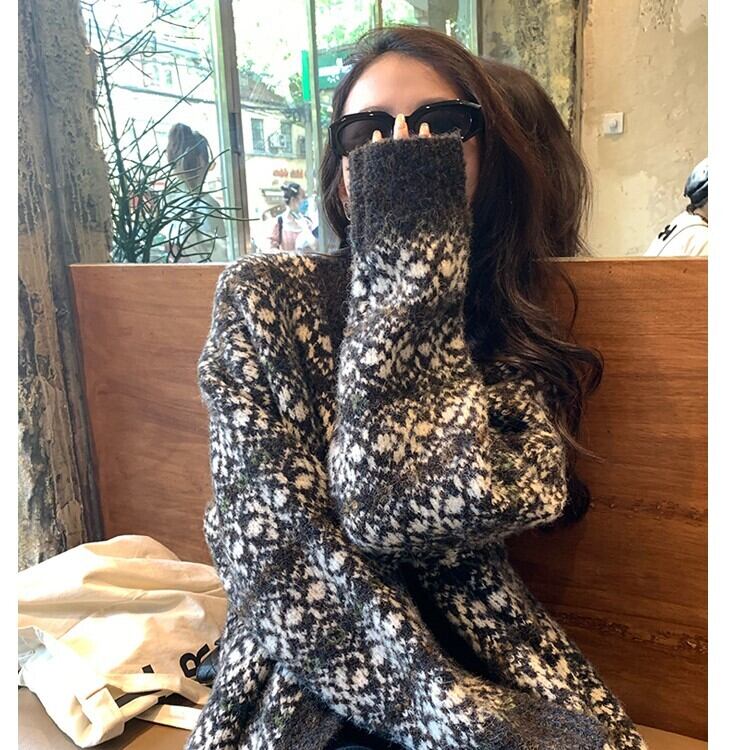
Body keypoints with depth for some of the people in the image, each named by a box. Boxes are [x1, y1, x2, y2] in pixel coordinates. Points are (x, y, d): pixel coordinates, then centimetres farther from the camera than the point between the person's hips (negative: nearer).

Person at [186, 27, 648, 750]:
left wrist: (404, 252, -16)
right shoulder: (261, 298, -4)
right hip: (312, 688, -2)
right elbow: (276, 541, -12)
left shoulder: (517, 334, -1)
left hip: (475, 662, 3)